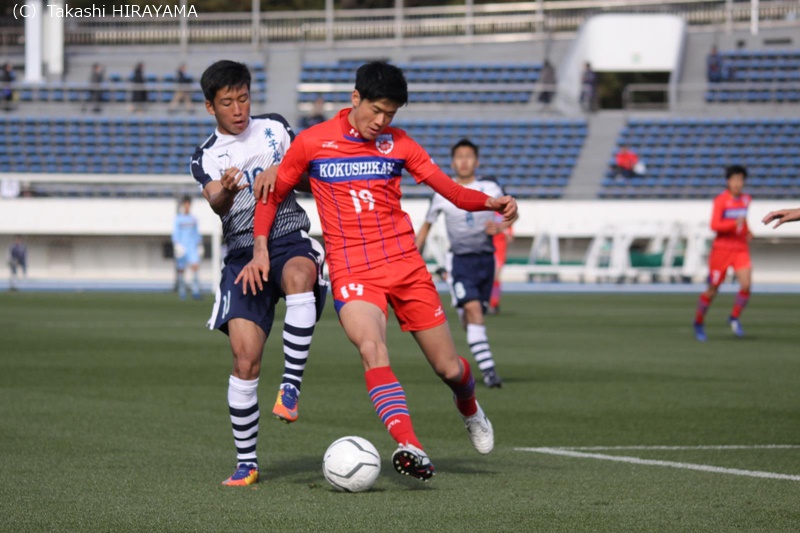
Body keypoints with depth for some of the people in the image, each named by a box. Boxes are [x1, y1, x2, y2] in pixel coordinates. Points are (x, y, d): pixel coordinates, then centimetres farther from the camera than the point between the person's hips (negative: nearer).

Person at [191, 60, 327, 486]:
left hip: (290, 239, 0)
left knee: (299, 276, -39)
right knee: (245, 358, -12)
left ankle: (291, 386, -32)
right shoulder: (206, 157, 10)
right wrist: (226, 191, -32)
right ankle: (245, 462, -1)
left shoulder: (274, 128, 14)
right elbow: (216, 204, -7)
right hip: (243, 253, 0)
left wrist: (278, 171, -10)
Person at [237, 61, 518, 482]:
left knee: (448, 367, 5)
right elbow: (273, 195, 11)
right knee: (372, 349, -31)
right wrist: (261, 249, 0)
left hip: (405, 266, 3)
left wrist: (491, 202, -12)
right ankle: (408, 447, -42)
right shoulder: (312, 142, 1)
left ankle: (469, 408, 41)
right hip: (351, 272, -3)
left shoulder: (397, 144, 6)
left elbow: (449, 190, 6)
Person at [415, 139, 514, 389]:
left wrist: (499, 226, -8)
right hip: (460, 261, -2)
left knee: (472, 319, 6)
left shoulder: (490, 189, 5)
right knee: (473, 309, -21)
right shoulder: (443, 195, 4)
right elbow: (426, 226, 15)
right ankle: (487, 370, -26)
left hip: (485, 260, 2)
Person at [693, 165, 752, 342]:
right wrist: (735, 223, -31)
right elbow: (714, 225, -21)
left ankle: (735, 318, 7)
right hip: (722, 248, -4)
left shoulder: (746, 200, 8)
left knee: (746, 285, -15)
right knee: (713, 289, 3)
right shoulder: (721, 200, -11)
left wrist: (748, 232, 12)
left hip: (741, 249, 4)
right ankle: (699, 322, 24)